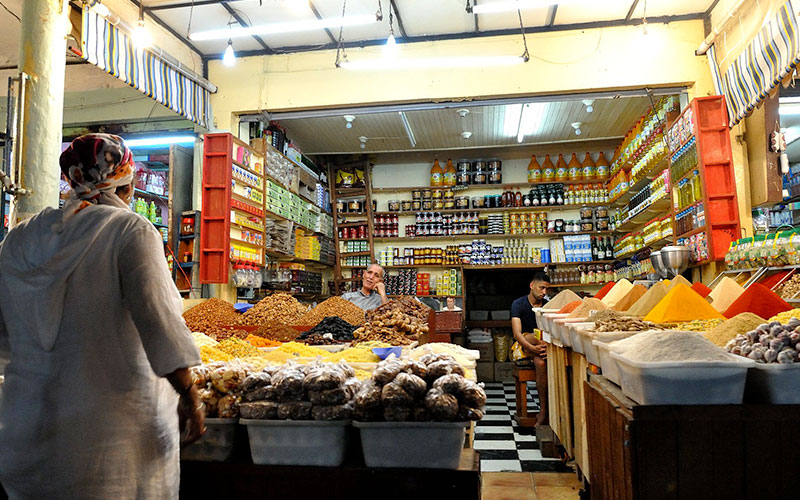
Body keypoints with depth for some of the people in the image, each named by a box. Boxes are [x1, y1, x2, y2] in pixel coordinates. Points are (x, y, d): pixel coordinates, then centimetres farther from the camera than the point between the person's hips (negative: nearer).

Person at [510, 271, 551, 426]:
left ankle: (543, 411, -27)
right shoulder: (518, 304, -5)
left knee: (540, 362, -31)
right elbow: (517, 333, -16)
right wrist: (532, 348, -33)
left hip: (543, 344, 2)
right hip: (524, 345, -2)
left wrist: (548, 347, -26)